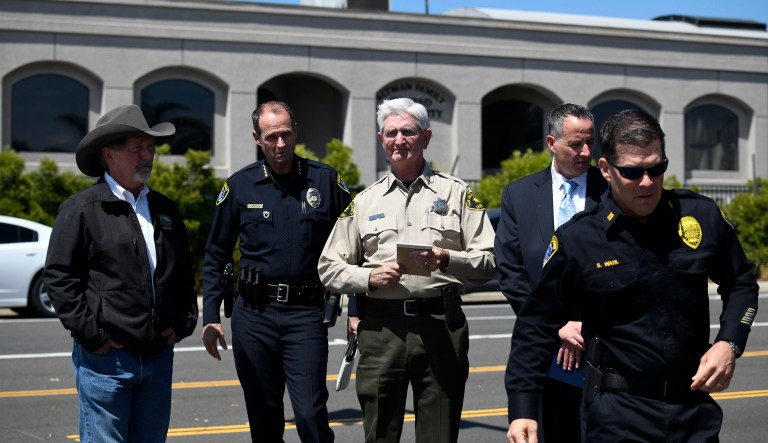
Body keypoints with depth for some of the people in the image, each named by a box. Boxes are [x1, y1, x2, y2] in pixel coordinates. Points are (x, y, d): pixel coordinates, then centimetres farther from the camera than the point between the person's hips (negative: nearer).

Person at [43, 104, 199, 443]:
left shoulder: (165, 209, 14)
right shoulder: (81, 209, -5)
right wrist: (91, 335, -12)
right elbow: (58, 276, -8)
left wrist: (183, 323, 10)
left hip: (159, 356, 6)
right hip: (106, 358, -6)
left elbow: (184, 271, 22)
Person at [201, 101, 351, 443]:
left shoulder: (325, 180, 2)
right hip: (253, 315, 2)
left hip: (305, 315, -1)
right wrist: (210, 316, 3)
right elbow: (216, 255, 10)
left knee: (311, 415, -9)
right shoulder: (239, 186, 4)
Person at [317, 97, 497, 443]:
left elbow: (489, 262, 3)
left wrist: (447, 259, -15)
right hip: (380, 326, 1)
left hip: (441, 325, -1)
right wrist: (369, 277, -6)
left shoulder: (456, 193, 9)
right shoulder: (363, 202, 13)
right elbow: (329, 268, 12)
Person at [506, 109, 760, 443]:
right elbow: (536, 327, -2)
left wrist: (729, 343, -2)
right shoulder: (575, 240, -9)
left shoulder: (702, 216, -1)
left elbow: (741, 283, 14)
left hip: (695, 410, 3)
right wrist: (522, 409, -7)